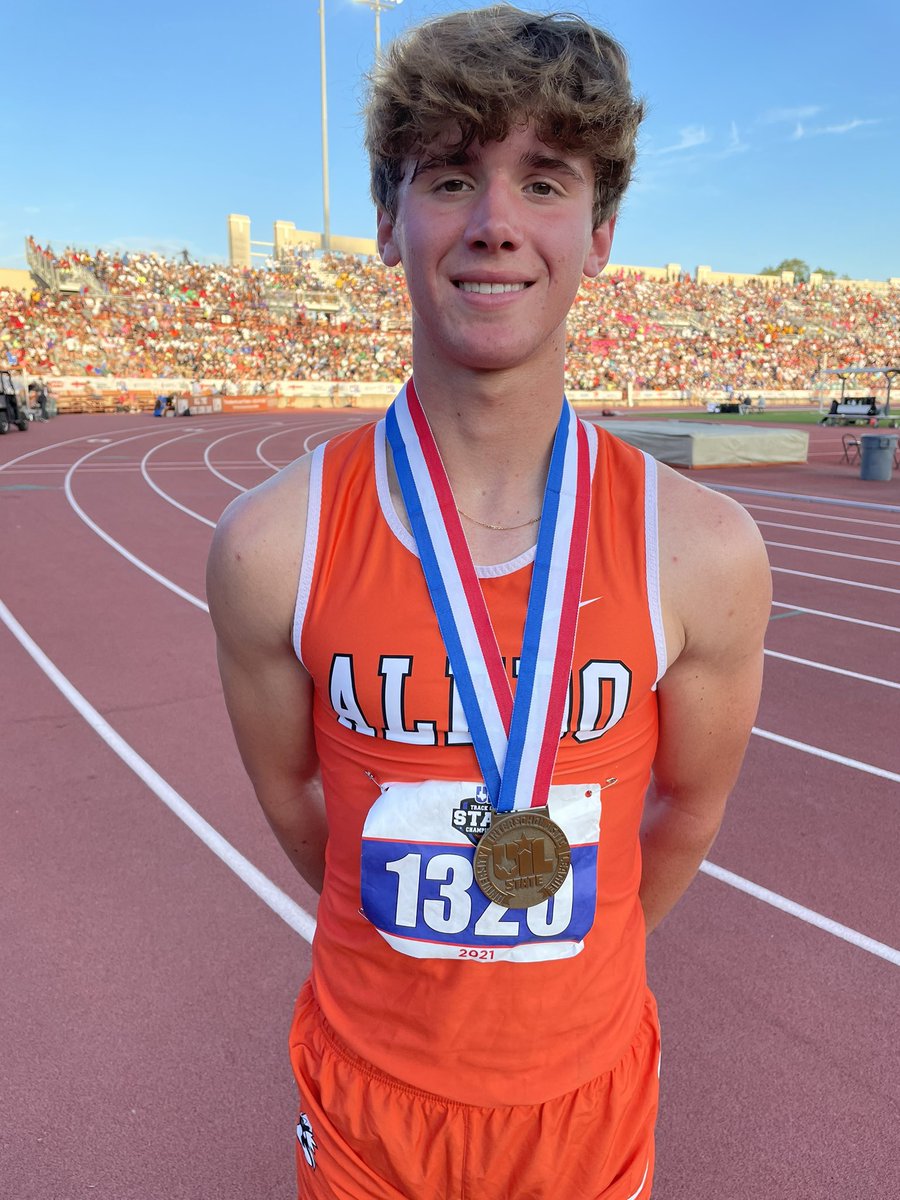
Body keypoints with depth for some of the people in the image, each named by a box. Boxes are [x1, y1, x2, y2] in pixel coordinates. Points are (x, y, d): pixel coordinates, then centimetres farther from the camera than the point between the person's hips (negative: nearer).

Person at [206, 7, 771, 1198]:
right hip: (365, 1085, 1)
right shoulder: (271, 546, -19)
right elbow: (291, 795, -4)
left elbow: (687, 809, -4)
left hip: (590, 1093, 0)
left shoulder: (704, 553, -19)